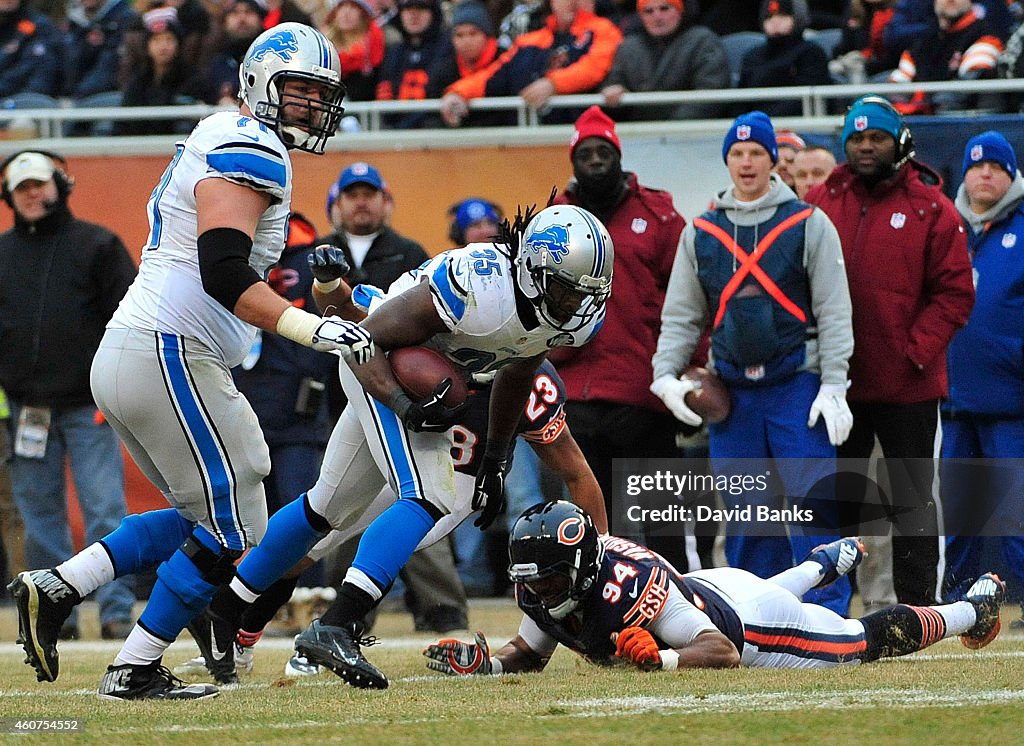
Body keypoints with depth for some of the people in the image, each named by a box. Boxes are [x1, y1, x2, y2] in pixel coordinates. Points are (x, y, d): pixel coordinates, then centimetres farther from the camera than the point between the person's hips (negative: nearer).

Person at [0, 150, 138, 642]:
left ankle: (116, 612, -6)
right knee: (40, 516, 4)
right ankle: (57, 614, 9)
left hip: (89, 405, -4)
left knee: (104, 510, -8)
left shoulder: (97, 245, 4)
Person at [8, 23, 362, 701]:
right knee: (232, 529, -2)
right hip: (169, 357, -10)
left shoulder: (220, 141, 21)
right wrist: (311, 329, -28)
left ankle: (55, 590, 9)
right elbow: (222, 271, -23)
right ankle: (135, 671, 1)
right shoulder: (251, 150, -11)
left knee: (199, 518, 18)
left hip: (125, 357, 10)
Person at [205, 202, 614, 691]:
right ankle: (333, 629, -31)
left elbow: (516, 374, 10)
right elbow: (367, 341, -26)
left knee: (329, 508, 17)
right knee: (428, 499, -25)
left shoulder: (579, 316, -12)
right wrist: (406, 408, -40)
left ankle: (223, 610, 30)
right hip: (381, 362, -8)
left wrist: (495, 461, 12)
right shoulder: (478, 289, -35)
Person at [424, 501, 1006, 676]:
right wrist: (484, 663, -30)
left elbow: (723, 653, -44)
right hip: (705, 589, 6)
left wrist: (659, 660, -60)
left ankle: (975, 606, 38)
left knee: (870, 641, 15)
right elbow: (530, 656, -10)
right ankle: (831, 561, 68)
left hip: (750, 622, -6)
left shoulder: (627, 587, -45)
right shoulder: (544, 590, -24)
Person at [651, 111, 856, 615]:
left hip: (798, 384, -3)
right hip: (732, 392, 3)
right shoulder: (700, 233, 11)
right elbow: (680, 315, 14)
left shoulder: (808, 224, 2)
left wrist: (833, 386, -9)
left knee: (813, 506, -9)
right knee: (749, 513, 4)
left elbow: (834, 312, -1)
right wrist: (666, 375, -2)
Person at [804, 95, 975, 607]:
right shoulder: (820, 203, 5)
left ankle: (917, 602, 11)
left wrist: (916, 350, -14)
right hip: (836, 383, 2)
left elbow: (954, 292, -4)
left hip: (908, 386, -2)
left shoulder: (930, 208, -2)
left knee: (912, 497, 5)